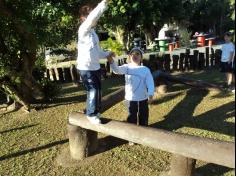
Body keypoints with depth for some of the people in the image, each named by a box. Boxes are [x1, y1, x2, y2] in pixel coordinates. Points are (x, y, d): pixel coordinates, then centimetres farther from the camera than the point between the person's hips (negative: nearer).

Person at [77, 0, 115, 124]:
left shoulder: (93, 32, 16)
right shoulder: (83, 30, -12)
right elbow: (93, 17, -31)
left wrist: (107, 54, 4)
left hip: (95, 67, 9)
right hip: (86, 68, -9)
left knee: (97, 90, 15)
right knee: (93, 90, -5)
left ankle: (95, 111, 32)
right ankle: (91, 114, 12)